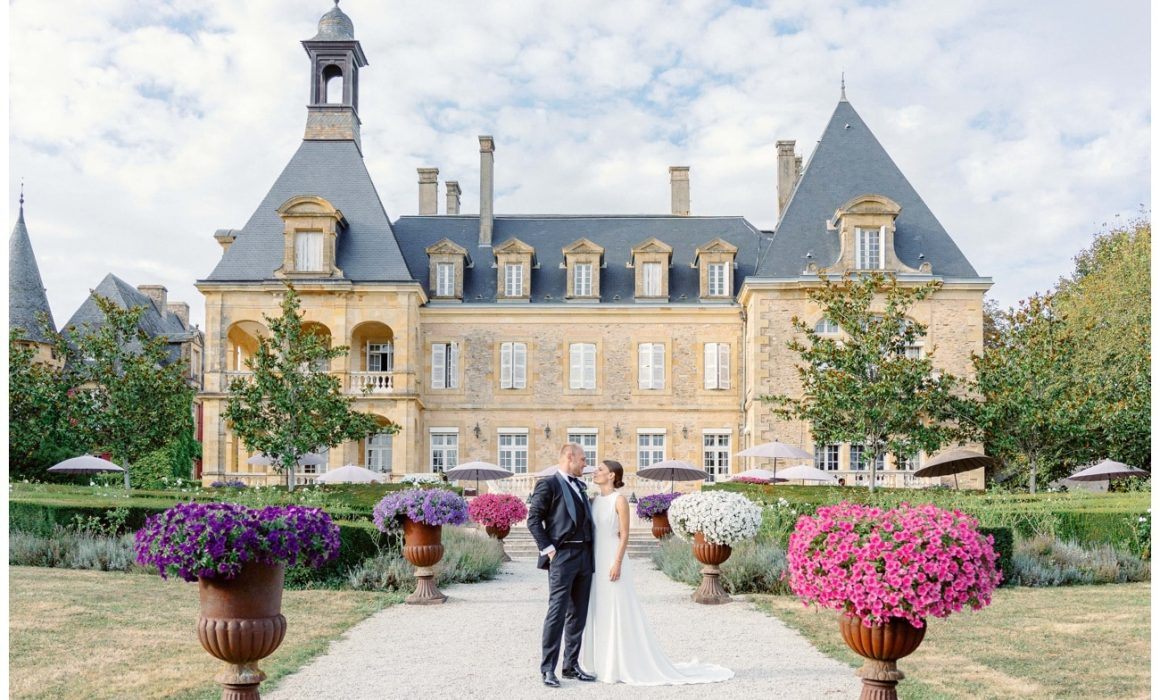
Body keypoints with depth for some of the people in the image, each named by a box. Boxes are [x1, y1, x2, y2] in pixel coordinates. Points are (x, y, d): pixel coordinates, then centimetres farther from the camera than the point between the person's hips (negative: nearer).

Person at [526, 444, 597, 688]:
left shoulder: (580, 486, 17)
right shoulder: (548, 484, -5)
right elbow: (533, 519, -8)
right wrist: (547, 549, -13)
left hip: (585, 555, 7)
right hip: (562, 556, -7)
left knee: (578, 614, 10)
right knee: (557, 613, -6)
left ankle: (571, 665, 18)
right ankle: (548, 669, 0)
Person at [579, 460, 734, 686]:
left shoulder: (619, 500, -10)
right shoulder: (595, 501, 11)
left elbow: (624, 535, -13)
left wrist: (617, 563, -18)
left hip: (612, 561, -8)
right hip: (597, 563, 8)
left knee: (618, 614, -3)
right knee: (599, 614, 10)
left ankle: (621, 667, 5)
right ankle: (606, 665, 18)